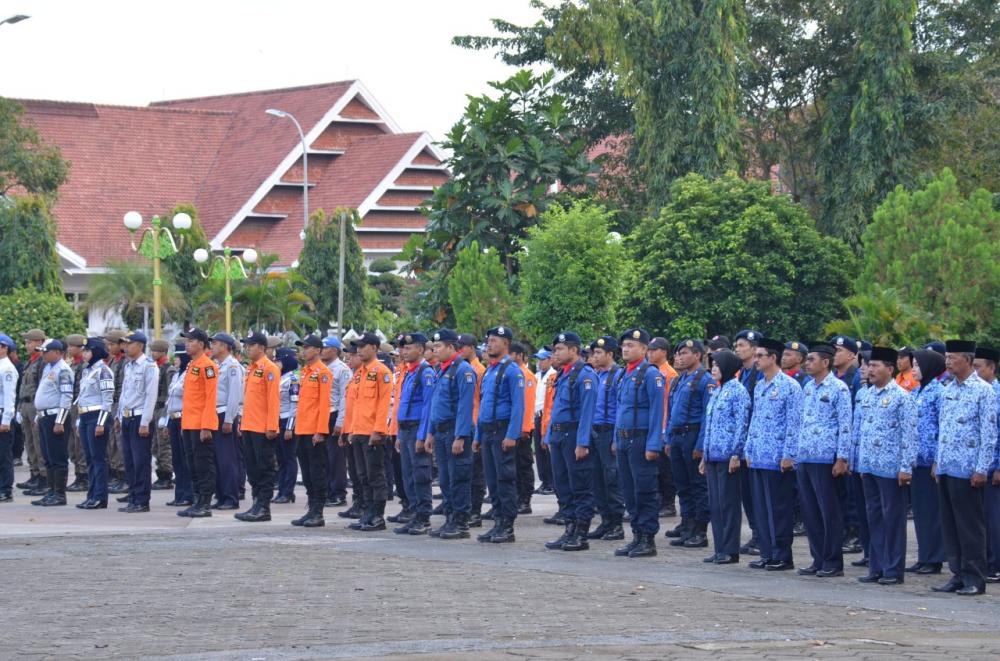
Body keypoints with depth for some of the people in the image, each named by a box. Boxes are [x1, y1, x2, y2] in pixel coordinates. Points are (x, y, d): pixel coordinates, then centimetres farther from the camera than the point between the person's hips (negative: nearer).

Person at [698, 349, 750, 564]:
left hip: (728, 455, -8)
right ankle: (720, 549, 12)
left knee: (728, 503, -4)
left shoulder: (738, 391, -7)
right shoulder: (716, 391, 18)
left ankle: (730, 551, -1)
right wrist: (704, 455, 19)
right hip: (713, 455, 8)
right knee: (715, 503, 8)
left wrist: (736, 454, -17)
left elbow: (742, 424, -12)